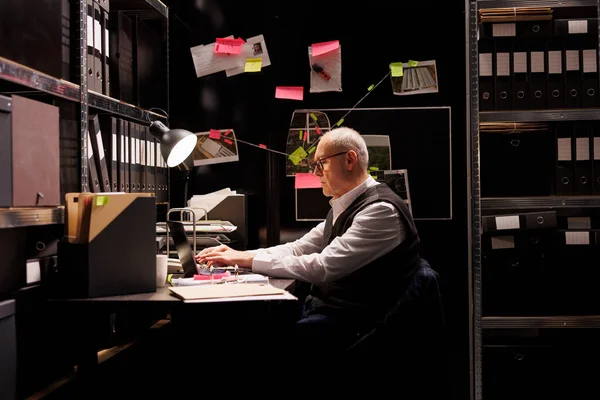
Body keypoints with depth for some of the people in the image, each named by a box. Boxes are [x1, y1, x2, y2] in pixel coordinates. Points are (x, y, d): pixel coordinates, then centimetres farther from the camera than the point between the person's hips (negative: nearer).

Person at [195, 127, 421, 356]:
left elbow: (322, 267, -25)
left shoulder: (381, 210, -19)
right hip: (321, 308, 9)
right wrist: (237, 255, -1)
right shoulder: (344, 207, 12)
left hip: (350, 325, -9)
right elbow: (299, 249, 13)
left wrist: (247, 260, -18)